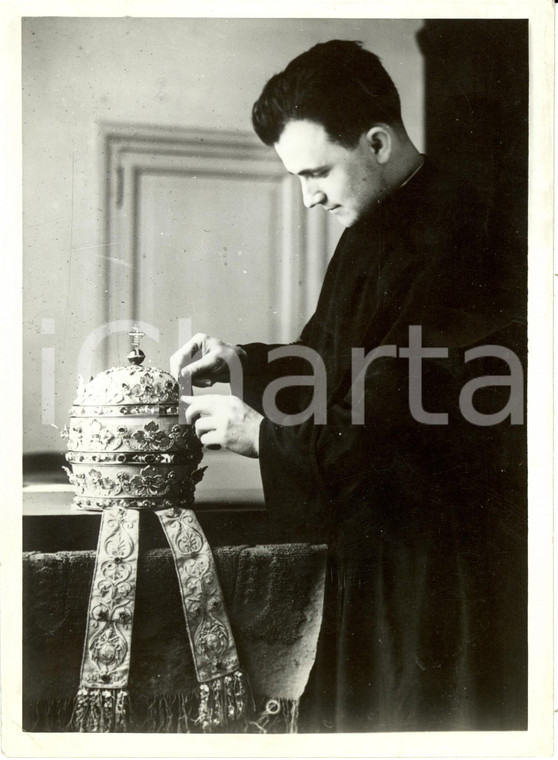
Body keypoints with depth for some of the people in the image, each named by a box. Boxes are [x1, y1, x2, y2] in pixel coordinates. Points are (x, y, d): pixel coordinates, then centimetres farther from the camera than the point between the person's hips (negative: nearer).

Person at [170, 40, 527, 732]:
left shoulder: (453, 241, -22)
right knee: (355, 707, 19)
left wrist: (262, 433, -17)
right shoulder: (373, 227, 6)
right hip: (371, 543, 9)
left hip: (442, 558, -9)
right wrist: (243, 362, 3)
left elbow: (416, 427, -25)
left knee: (421, 721, 7)